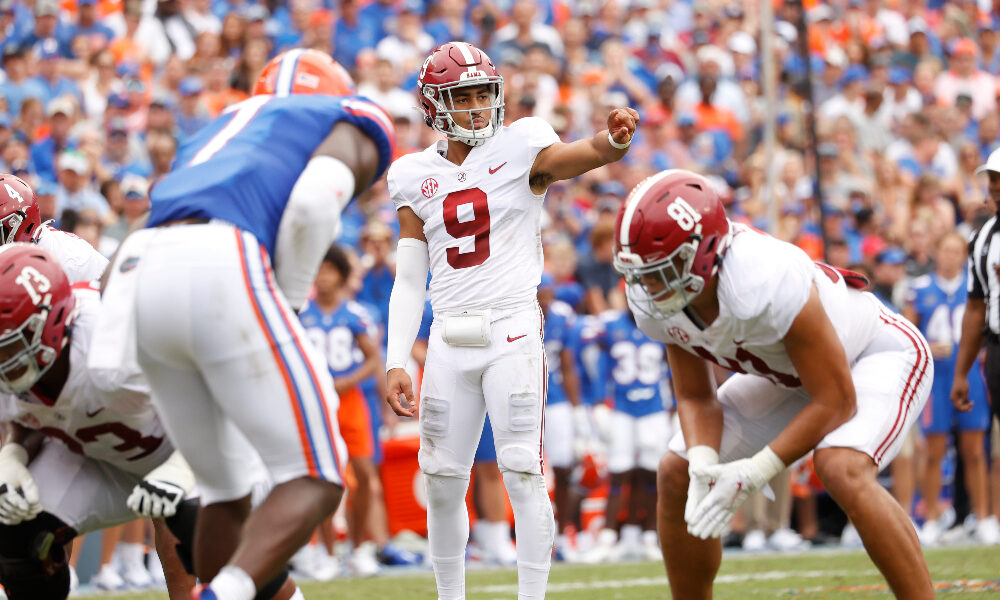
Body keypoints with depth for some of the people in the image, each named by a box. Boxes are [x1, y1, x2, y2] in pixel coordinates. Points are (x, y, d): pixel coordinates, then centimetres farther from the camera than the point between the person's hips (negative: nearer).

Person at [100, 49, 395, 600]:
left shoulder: (223, 129, 39)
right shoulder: (357, 125, 20)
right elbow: (315, 200, -3)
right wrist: (292, 303, 7)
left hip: (141, 274, 7)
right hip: (224, 271, -7)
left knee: (225, 489, 19)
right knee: (315, 481, -1)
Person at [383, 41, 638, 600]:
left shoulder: (520, 146, 0)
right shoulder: (417, 176, 10)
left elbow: (578, 156, -21)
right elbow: (409, 282, 10)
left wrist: (614, 140, -44)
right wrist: (397, 363, 2)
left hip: (512, 329, -4)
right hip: (450, 338, 4)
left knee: (524, 473, -10)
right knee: (443, 481, 5)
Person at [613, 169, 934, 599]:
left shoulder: (767, 284, -40)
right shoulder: (654, 303, -18)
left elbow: (836, 402, -30)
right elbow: (695, 398, -4)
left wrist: (753, 474, -31)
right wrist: (703, 465, -25)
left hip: (879, 355, -8)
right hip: (789, 374, 8)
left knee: (843, 471, -35)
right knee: (678, 477, 0)